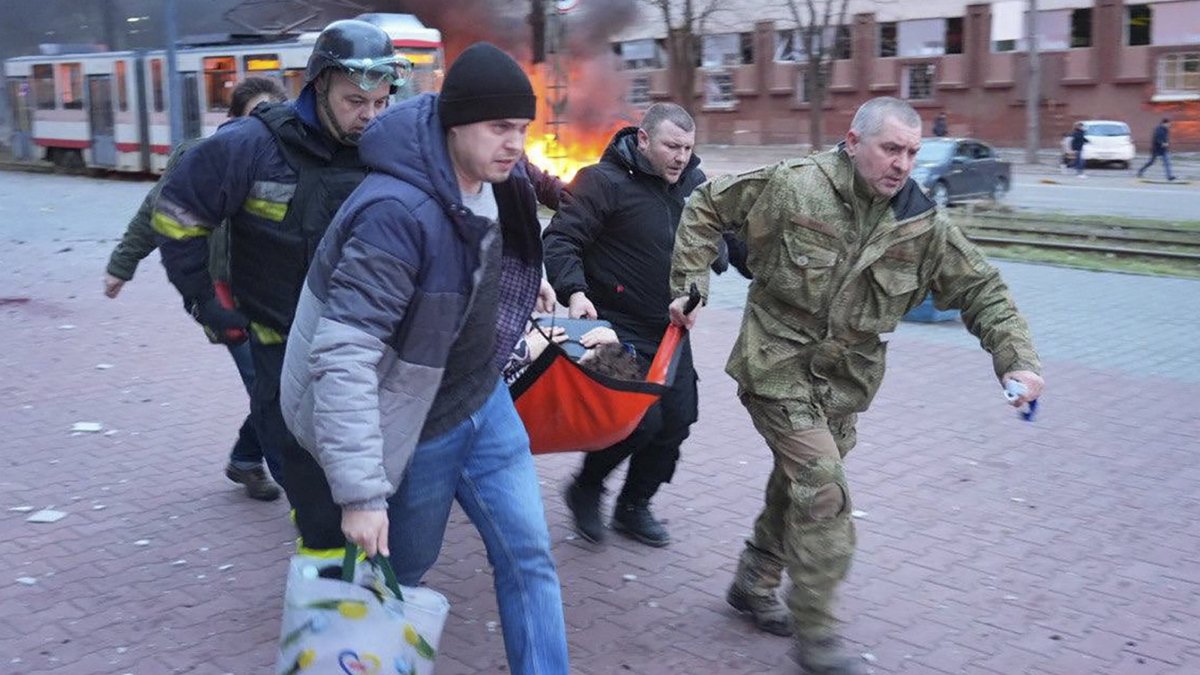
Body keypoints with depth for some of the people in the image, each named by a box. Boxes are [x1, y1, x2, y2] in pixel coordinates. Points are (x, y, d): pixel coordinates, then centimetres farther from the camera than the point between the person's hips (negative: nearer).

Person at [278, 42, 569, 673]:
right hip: (417, 423, -7)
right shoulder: (398, 213, -32)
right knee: (402, 567, 13)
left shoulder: (498, 185, -5)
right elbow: (343, 356, -35)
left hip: (484, 402, 7)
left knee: (528, 554, 8)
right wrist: (361, 490, -36)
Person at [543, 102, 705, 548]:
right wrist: (574, 291, -32)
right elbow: (560, 238, -18)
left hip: (671, 328, 8)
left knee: (676, 419, 9)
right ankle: (586, 489, 14)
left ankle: (634, 507, 29)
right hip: (619, 327, -7)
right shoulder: (605, 181, -14)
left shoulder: (693, 184, 8)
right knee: (640, 419, -15)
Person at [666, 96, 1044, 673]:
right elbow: (706, 208, -4)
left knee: (798, 484, 17)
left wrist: (1016, 358, -14)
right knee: (824, 492, -12)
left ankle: (754, 584, 40)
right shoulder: (792, 187, -15)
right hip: (780, 367, -5)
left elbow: (981, 289, -1)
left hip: (845, 382, 5)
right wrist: (689, 285, -9)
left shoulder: (922, 224, -5)